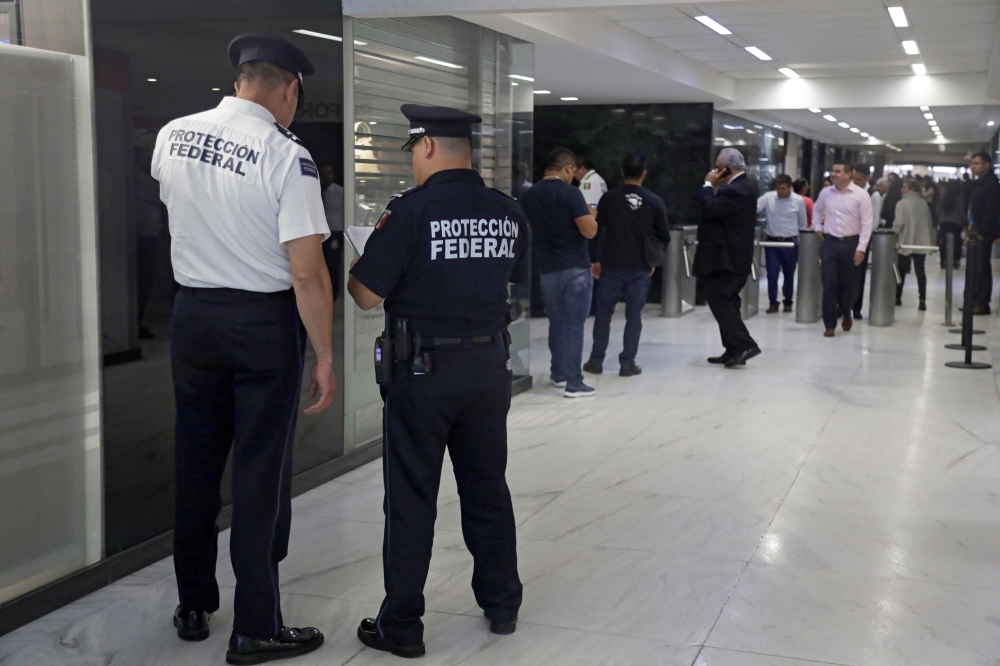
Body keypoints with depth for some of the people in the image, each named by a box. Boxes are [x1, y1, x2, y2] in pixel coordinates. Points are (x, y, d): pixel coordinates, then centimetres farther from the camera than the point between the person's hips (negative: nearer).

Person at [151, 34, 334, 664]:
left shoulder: (171, 136, 0)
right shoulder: (287, 156, -17)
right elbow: (307, 273, -18)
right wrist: (325, 357, -10)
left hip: (192, 311, 5)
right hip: (264, 322, -5)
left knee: (196, 466, 16)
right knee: (261, 476, 5)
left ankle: (193, 608, 31)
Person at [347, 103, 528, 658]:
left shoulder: (410, 211, -16)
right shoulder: (508, 213, 2)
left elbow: (367, 295, -15)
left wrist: (351, 271, 6)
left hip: (423, 368, -5)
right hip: (489, 365, 5)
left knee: (411, 499, 4)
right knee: (488, 488, 17)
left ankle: (400, 626, 13)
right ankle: (502, 604, 29)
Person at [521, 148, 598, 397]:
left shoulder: (528, 196, 5)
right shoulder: (570, 193, -12)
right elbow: (589, 231, -15)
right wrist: (591, 216, 5)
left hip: (547, 269, 5)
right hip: (576, 269, -5)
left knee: (556, 323, 17)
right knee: (574, 325, -2)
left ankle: (559, 374, 28)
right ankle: (574, 383, -2)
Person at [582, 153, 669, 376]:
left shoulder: (608, 198, -4)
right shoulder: (655, 202, -1)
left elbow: (598, 231, -1)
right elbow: (664, 237, 3)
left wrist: (597, 259, 10)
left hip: (612, 265, 0)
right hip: (641, 268, 0)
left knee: (604, 312, 10)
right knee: (634, 315, 6)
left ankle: (596, 361, 12)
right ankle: (628, 363, 5)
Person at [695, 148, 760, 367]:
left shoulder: (734, 190, -19)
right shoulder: (743, 187, 15)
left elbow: (710, 209, -24)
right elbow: (718, 210, 17)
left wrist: (708, 185, -12)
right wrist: (714, 186, 5)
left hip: (726, 258, -11)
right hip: (734, 256, 11)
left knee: (718, 299, -9)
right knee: (726, 301, 12)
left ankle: (744, 345, -11)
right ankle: (734, 350, 15)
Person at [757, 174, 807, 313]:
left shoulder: (799, 201, -4)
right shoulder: (768, 197, -5)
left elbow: (802, 223, 4)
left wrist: (802, 243, 5)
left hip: (790, 242, 0)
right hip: (772, 241, 0)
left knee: (789, 275, 9)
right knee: (772, 274, -2)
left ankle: (788, 302, 22)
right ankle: (773, 303, 7)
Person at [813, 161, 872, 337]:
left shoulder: (861, 195, -7)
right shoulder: (825, 193, 5)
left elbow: (866, 223, -9)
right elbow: (816, 210, 25)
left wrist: (861, 248, -14)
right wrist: (818, 228, 11)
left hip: (851, 243, -2)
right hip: (829, 242, 2)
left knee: (849, 283, 8)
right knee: (829, 284, -2)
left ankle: (846, 314, 35)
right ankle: (830, 324, 4)